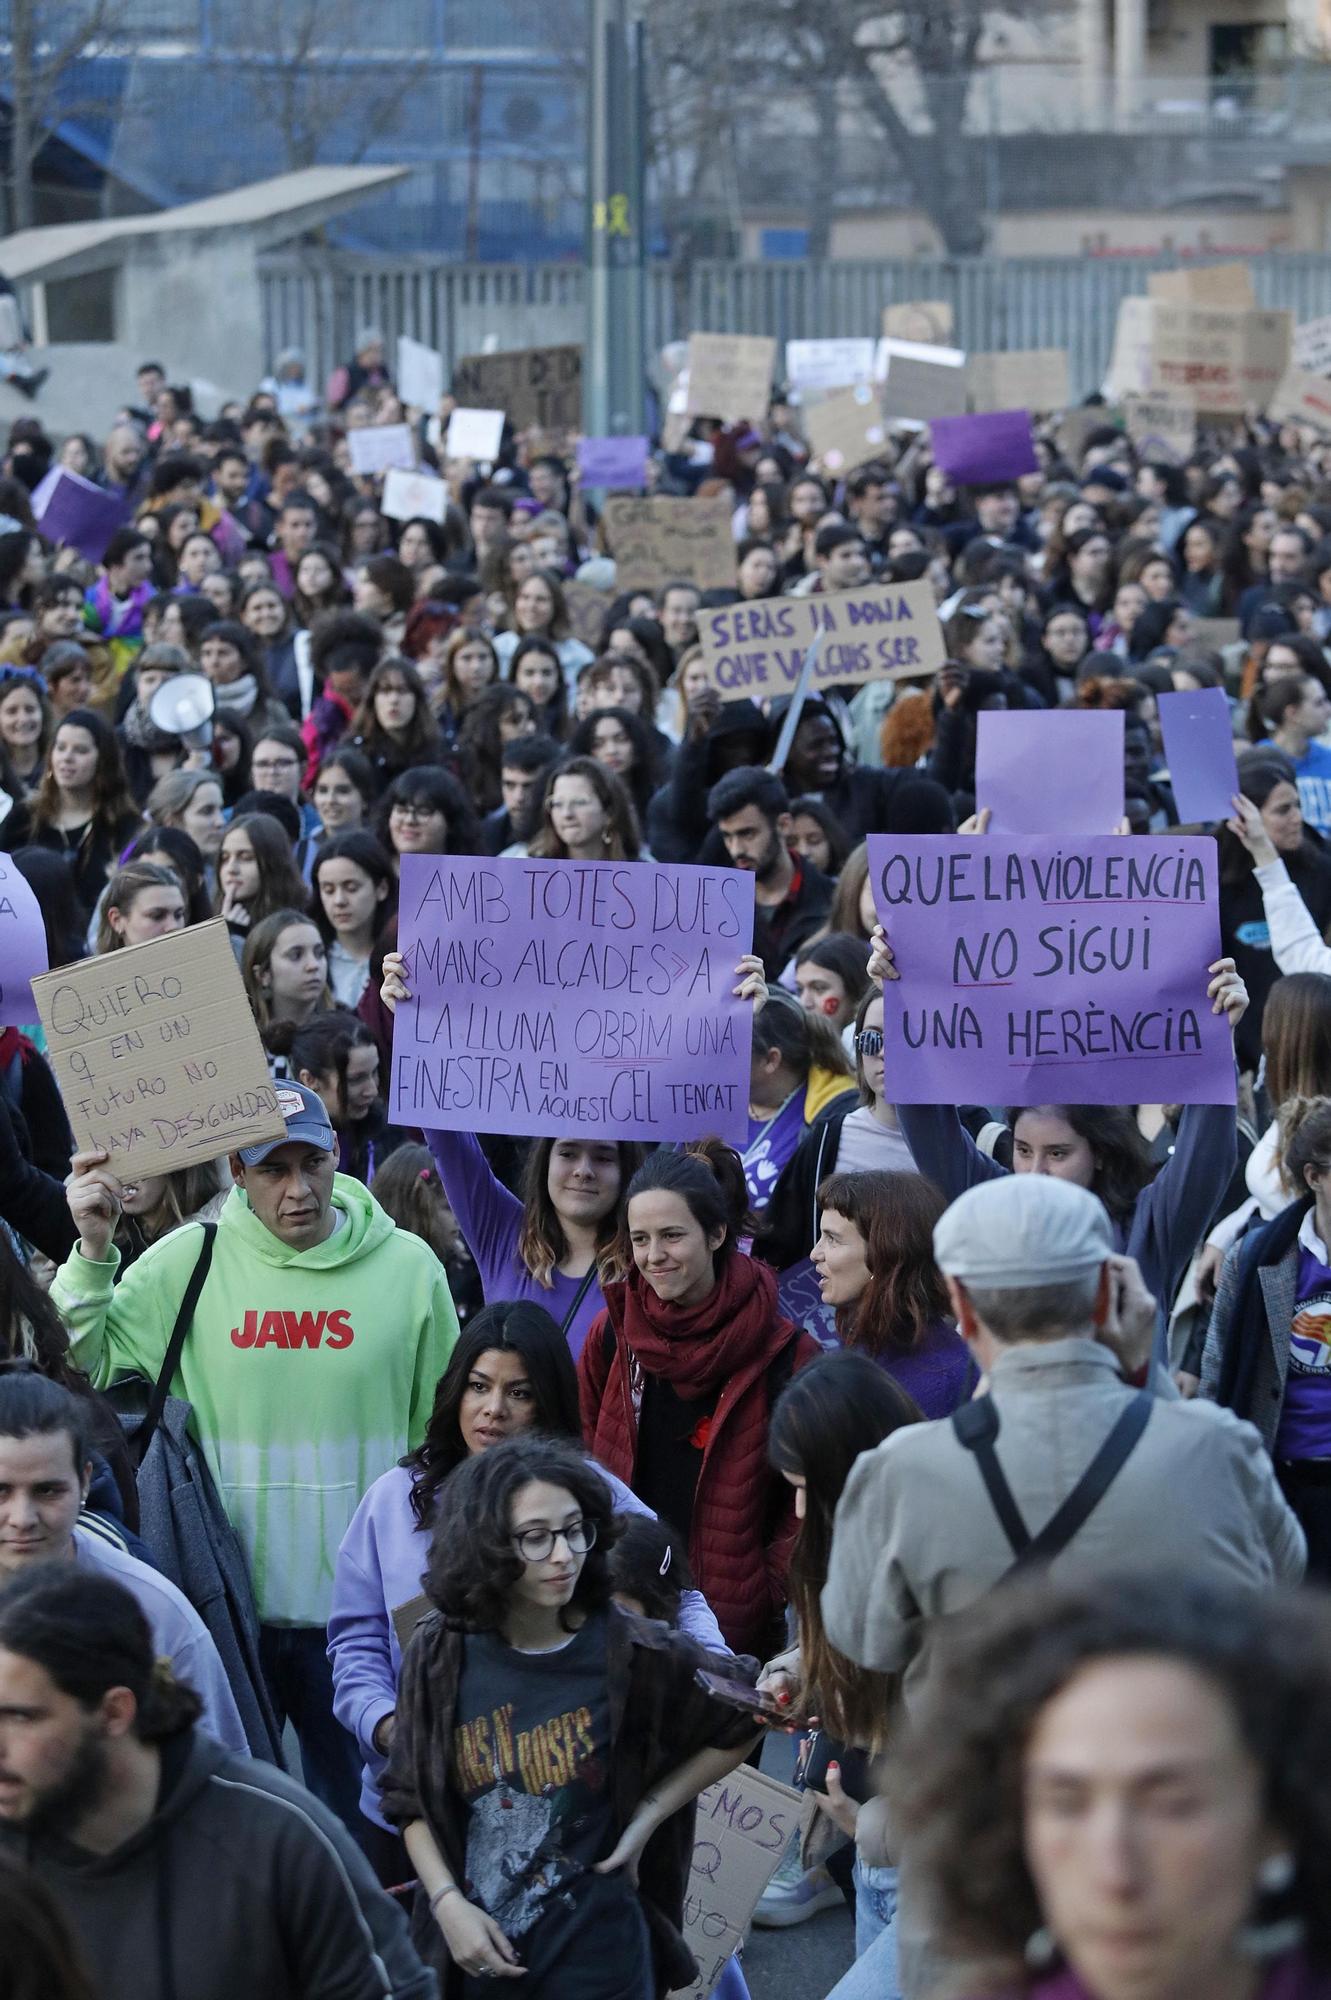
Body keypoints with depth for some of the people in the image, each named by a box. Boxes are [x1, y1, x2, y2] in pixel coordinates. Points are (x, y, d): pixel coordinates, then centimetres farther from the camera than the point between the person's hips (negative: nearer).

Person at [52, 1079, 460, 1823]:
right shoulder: (186, 1263, -3)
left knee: (360, 1816, 11)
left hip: (364, 1611, 0)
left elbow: (445, 1435, 5)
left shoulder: (407, 1267, -2)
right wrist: (93, 1250, -14)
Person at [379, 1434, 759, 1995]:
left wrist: (648, 1817, -4)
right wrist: (448, 1903, -11)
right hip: (471, 1952, 2)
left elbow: (738, 1727, 4)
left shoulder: (629, 1653, -12)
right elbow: (412, 1801, 3)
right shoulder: (441, 1654, -6)